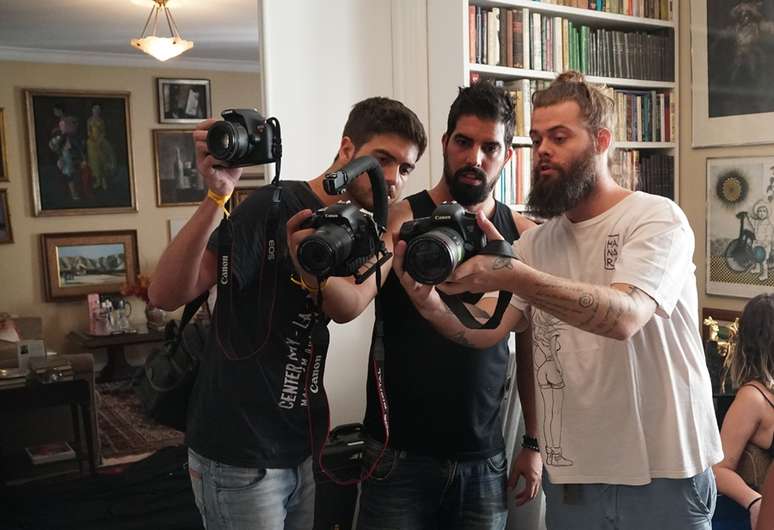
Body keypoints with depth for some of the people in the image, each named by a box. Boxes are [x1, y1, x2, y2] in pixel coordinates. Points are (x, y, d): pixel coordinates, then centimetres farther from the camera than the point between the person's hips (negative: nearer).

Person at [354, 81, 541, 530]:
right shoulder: (403, 218, -8)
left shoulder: (523, 235, 1)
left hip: (485, 461, 3)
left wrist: (534, 443, 7)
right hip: (400, 455, -2)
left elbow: (529, 345, 8)